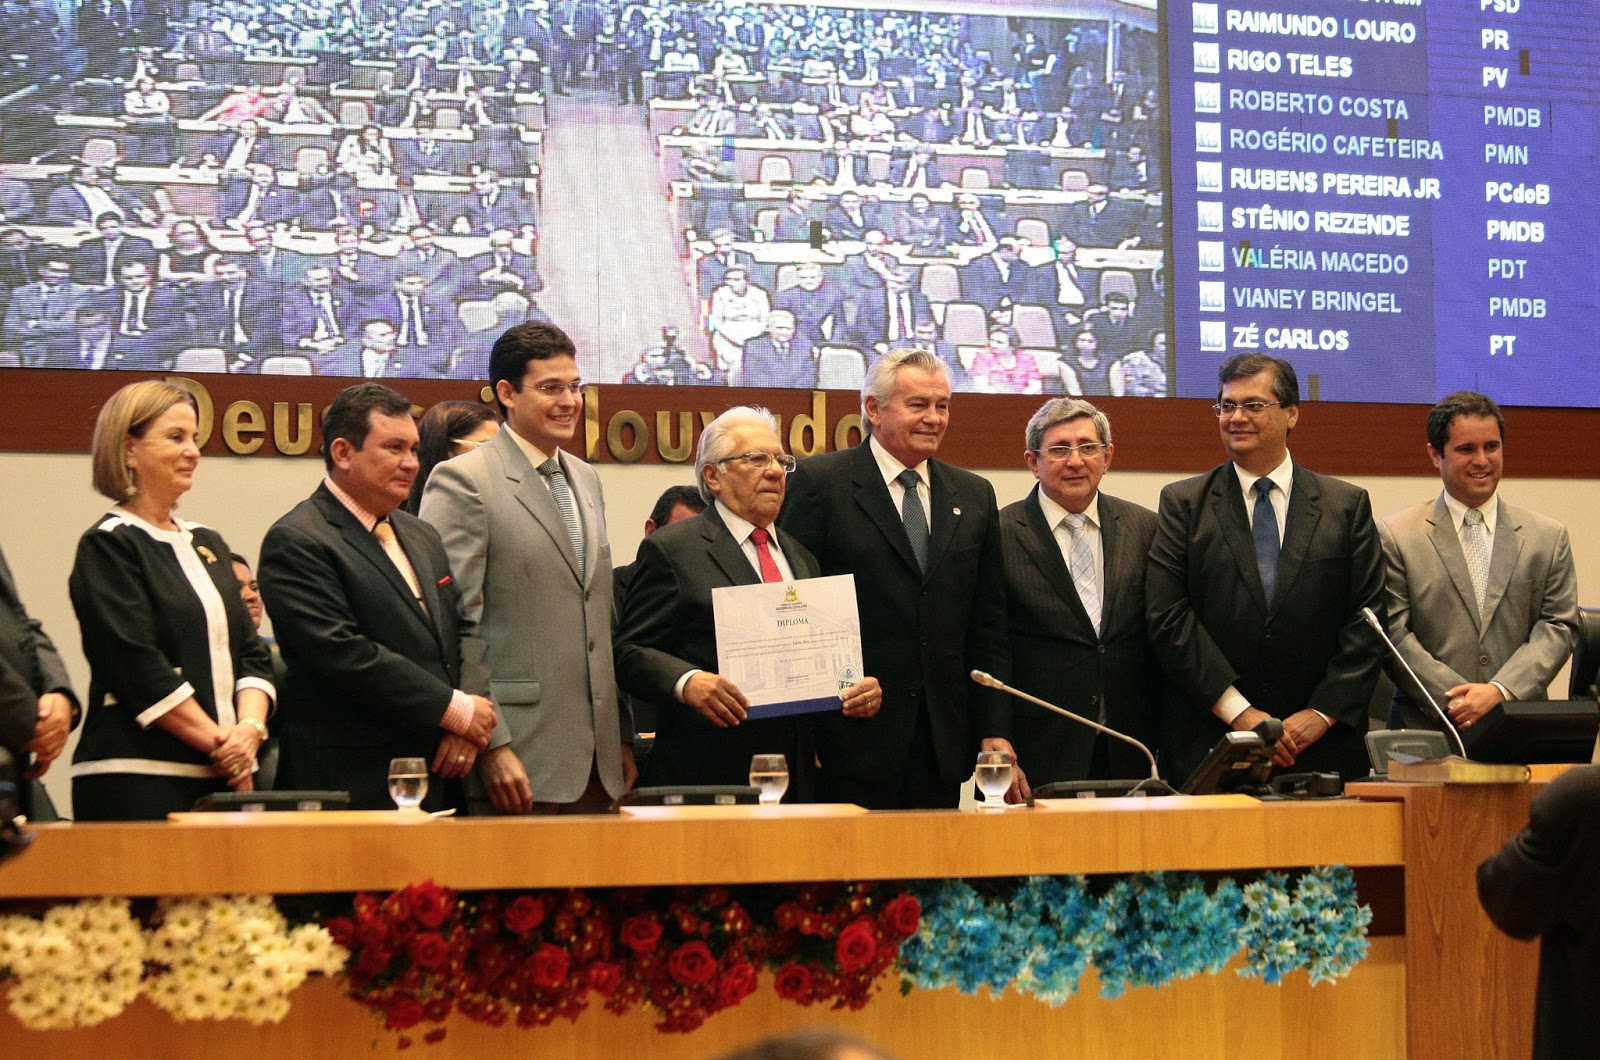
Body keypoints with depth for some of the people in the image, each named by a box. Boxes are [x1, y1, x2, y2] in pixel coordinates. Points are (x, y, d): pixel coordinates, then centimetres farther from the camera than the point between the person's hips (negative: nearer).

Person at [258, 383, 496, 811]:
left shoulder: (421, 536, 19)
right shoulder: (296, 542, -8)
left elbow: (463, 628, 17)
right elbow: (342, 652, -17)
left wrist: (470, 724, -3)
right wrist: (454, 710, -14)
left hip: (440, 775, 7)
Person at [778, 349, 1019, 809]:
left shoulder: (975, 496, 14)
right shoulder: (820, 482, -1)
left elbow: (987, 628, 13)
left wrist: (995, 732, 6)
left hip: (944, 742, 4)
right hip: (853, 739, -4)